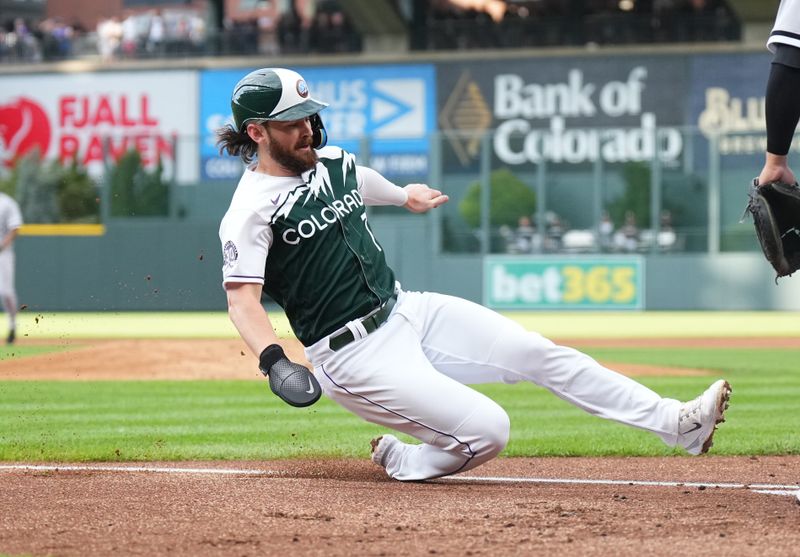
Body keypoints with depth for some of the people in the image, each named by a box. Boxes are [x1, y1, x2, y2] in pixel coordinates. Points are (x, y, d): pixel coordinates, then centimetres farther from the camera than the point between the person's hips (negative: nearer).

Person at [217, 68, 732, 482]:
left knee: (541, 354, -3)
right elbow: (243, 300, -25)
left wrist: (407, 196, 53)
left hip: (409, 310, 8)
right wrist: (274, 360, -43)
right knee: (487, 430, -18)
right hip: (355, 354, -8)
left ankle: (678, 424, -3)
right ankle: (404, 462, 11)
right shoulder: (252, 209, -15)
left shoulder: (333, 162, 9)